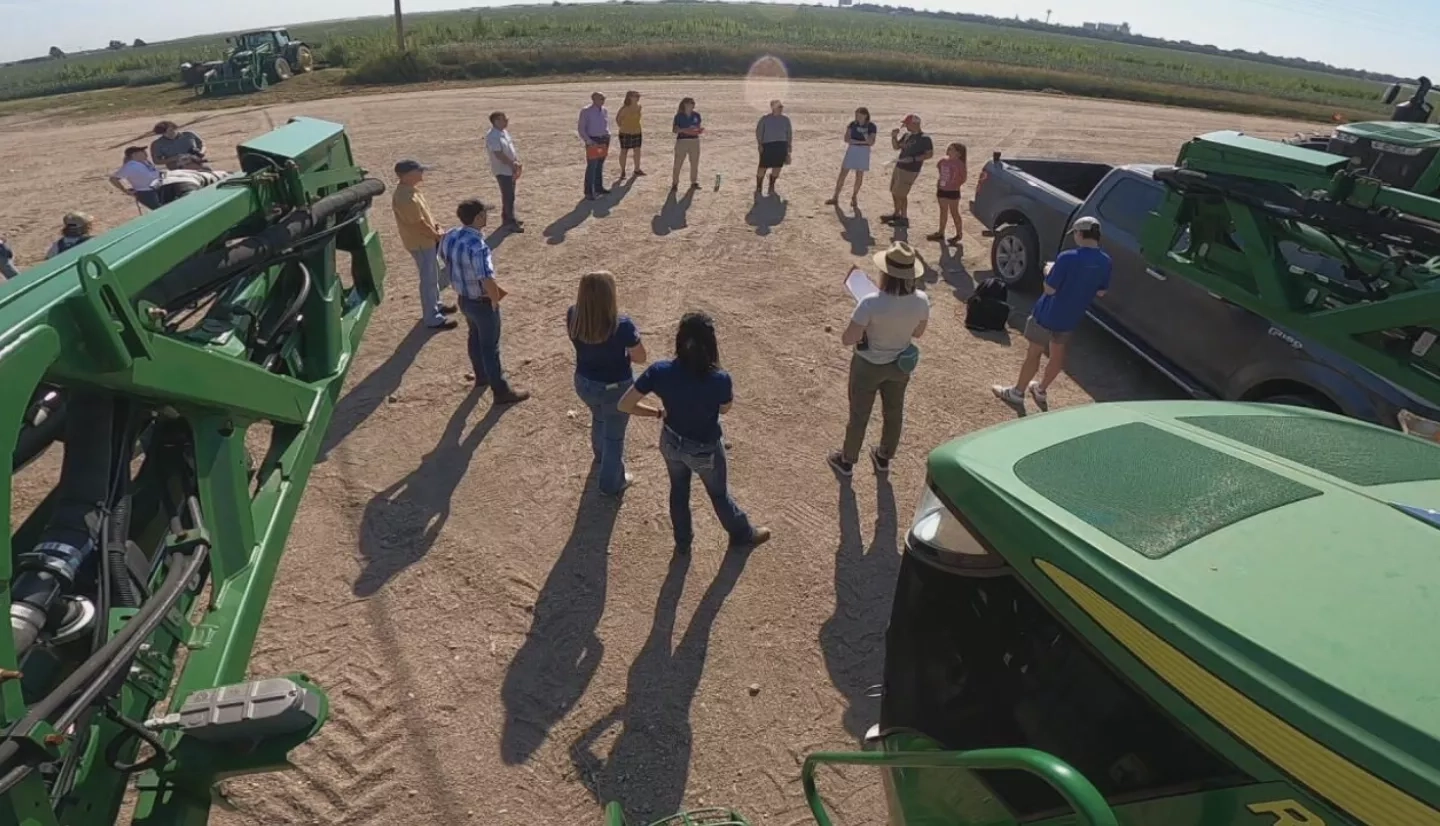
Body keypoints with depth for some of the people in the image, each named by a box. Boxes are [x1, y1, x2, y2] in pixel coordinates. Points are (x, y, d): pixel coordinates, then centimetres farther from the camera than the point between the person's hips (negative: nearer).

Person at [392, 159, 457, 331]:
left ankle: (436, 305, 41)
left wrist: (437, 227, 4)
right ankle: (432, 318, 8)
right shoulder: (405, 197, -28)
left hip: (427, 240, 10)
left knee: (434, 275, 24)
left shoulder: (411, 190, 4)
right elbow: (419, 223, -25)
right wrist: (437, 235, -12)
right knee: (429, 279, -1)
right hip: (420, 243, -10)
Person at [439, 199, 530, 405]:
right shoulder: (478, 247, -34)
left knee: (475, 337, 28)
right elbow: (488, 282, -37)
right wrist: (495, 301, -16)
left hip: (463, 299, 8)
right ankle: (502, 391, 22)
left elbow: (445, 260, 12)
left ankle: (482, 375, 50)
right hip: (482, 303, -8)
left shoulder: (449, 237, -6)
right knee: (490, 346, 6)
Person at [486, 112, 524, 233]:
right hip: (502, 170, -9)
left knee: (509, 195, 16)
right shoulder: (492, 136, -20)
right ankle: (510, 222, 0)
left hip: (510, 169, 9)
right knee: (508, 196, -6)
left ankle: (508, 219, 28)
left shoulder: (504, 132, 10)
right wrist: (513, 164, -19)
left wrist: (517, 162, 3)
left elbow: (511, 148, 16)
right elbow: (499, 155, -25)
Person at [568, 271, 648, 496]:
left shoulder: (572, 316, -18)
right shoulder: (622, 325, -33)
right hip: (615, 388, -5)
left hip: (584, 383, 5)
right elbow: (640, 358, -18)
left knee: (599, 418, 36)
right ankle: (611, 484, 38)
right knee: (614, 435, 19)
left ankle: (600, 454, 65)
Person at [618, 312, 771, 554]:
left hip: (671, 443, 3)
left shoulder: (659, 372, -27)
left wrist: (658, 412, -4)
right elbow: (724, 408, -10)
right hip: (705, 450, -2)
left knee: (678, 490, 30)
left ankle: (683, 541, 54)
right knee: (719, 493, 26)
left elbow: (624, 405, -19)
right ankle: (742, 534, 54)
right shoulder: (720, 380, -33)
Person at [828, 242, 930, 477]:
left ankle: (847, 461, 41)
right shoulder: (921, 300, -19)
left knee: (859, 415, 18)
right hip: (900, 365, 4)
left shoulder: (871, 303, -33)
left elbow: (847, 339, -25)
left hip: (869, 367, -4)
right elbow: (918, 332, -1)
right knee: (894, 413, 26)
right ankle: (884, 458, 49)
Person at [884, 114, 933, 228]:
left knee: (900, 194, -8)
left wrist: (913, 159, -25)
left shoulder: (925, 138, -13)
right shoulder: (907, 135, 10)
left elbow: (930, 154, -16)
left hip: (910, 170, -8)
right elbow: (896, 147, 18)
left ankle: (904, 218, 3)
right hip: (899, 167, 9)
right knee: (894, 192, 16)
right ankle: (897, 214, 31)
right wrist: (894, 137, -1)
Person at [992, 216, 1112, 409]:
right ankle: (1041, 390, 37)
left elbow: (1049, 289, -20)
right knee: (1058, 355, 21)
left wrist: (1049, 272, -2)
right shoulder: (1105, 262, -6)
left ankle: (1017, 392, 21)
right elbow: (1101, 292, 6)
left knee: (1034, 353, 8)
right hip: (1071, 317, 6)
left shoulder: (1068, 258, -26)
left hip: (1049, 314, -6)